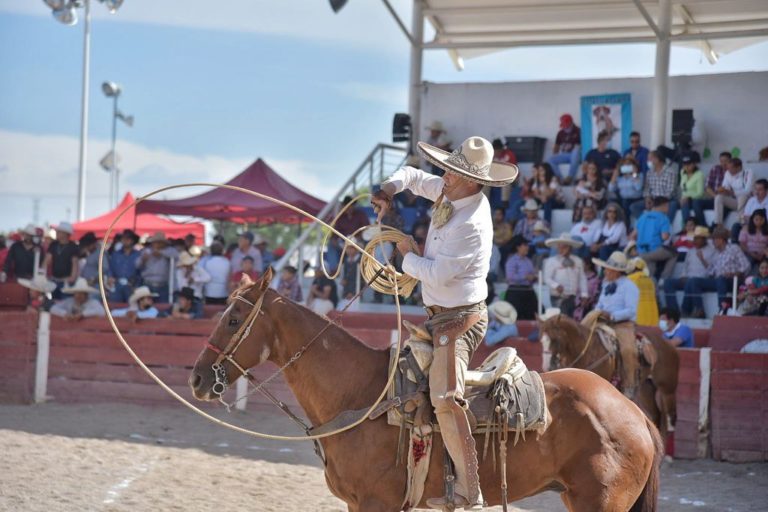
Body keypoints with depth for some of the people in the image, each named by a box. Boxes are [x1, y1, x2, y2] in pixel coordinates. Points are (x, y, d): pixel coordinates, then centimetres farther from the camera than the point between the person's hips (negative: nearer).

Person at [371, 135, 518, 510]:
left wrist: (408, 255, -6)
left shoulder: (471, 225, -26)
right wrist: (390, 188, -2)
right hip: (440, 314, 11)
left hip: (460, 318, -11)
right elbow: (414, 176, 21)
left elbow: (436, 274, -25)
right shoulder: (448, 192, 3)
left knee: (444, 397, -25)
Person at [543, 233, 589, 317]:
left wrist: (584, 294, 4)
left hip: (572, 297, 4)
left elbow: (582, 279, 12)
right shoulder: (551, 261, -2)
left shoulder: (577, 261, 10)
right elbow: (547, 278, -7)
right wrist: (556, 286, -26)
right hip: (558, 297, -4)